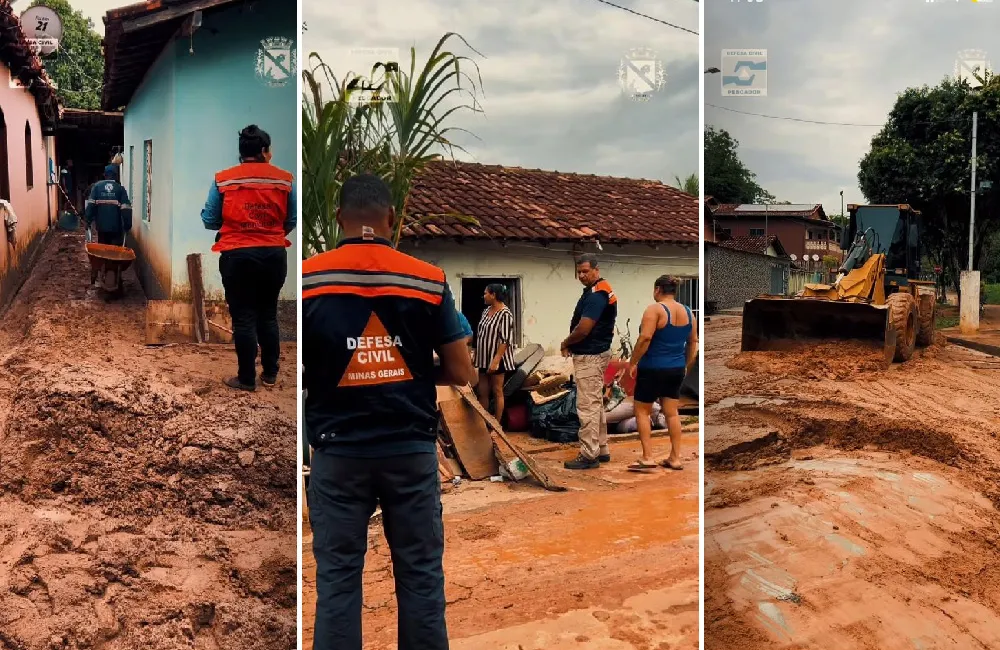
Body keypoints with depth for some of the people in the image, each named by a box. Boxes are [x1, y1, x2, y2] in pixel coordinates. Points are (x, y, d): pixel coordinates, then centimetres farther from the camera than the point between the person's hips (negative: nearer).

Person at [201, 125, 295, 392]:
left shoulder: (223, 180, -3)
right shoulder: (285, 179, 0)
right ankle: (270, 373, 23)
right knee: (268, 315, 16)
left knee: (243, 318, 7)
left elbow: (209, 220, 0)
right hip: (274, 255, 2)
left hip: (237, 257, -2)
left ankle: (247, 379, 12)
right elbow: (291, 221, 4)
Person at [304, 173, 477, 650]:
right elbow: (461, 374, 0)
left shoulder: (307, 279, -5)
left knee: (337, 576, 10)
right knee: (421, 574, 12)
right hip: (411, 449, 1)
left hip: (338, 453, 0)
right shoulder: (428, 280, -4)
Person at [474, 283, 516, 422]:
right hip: (484, 358, 8)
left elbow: (505, 341, -20)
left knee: (497, 392, 2)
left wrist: (496, 360, -24)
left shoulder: (505, 314, -16)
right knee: (482, 392, 10)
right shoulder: (486, 310, 9)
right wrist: (476, 356, 15)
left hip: (497, 359, -8)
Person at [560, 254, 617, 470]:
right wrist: (571, 343, 7)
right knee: (596, 404, 16)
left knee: (587, 406, -7)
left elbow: (583, 329, -24)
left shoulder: (596, 295, -20)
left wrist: (565, 343, -5)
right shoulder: (598, 291, 13)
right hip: (594, 355, 11)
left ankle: (589, 455, -2)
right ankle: (601, 450, 24)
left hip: (589, 357, -11)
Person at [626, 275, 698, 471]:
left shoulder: (654, 309, -13)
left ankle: (647, 458, 2)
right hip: (676, 369, 6)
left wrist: (633, 362, -15)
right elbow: (693, 342, 14)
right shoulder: (687, 311, 8)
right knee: (672, 412, 12)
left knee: (642, 411, 5)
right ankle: (675, 458, 14)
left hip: (652, 369, -6)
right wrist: (686, 365, 23)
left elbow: (645, 338, -23)